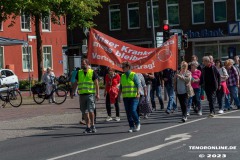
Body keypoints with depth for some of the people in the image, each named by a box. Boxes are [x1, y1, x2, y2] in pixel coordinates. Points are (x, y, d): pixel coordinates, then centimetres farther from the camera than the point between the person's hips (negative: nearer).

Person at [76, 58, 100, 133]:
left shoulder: (92, 73, 0)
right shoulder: (79, 73, 11)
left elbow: (96, 84, 0)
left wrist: (97, 94, -6)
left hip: (90, 94, -4)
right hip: (82, 94, 4)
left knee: (91, 110, -13)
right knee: (85, 112, 5)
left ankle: (93, 125, 2)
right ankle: (88, 127, 12)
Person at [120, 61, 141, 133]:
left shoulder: (133, 75, -3)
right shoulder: (122, 76, 12)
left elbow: (138, 85, -7)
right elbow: (121, 87, 19)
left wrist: (138, 93, -18)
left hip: (134, 97, -5)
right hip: (125, 97, 5)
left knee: (133, 111, -13)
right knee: (128, 112, 4)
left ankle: (137, 124, 7)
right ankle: (131, 127, 11)